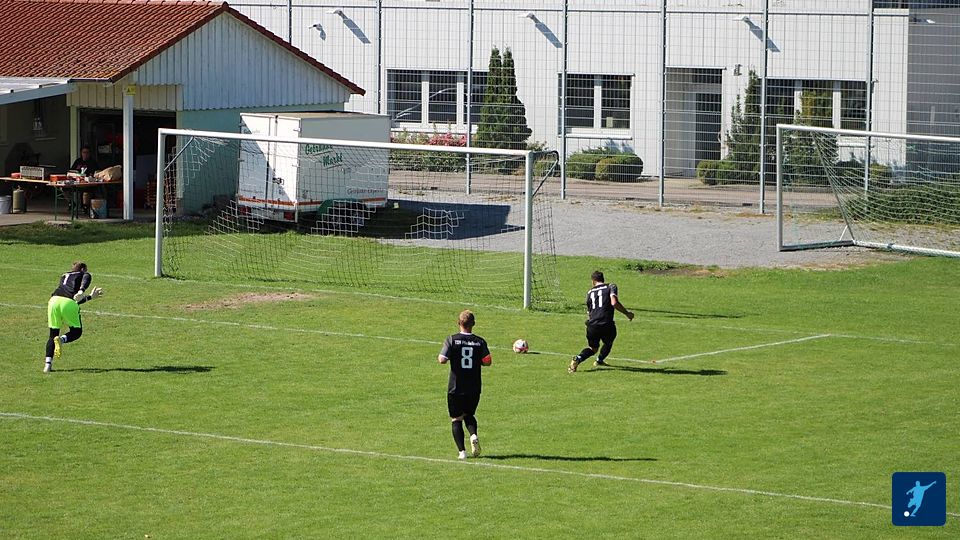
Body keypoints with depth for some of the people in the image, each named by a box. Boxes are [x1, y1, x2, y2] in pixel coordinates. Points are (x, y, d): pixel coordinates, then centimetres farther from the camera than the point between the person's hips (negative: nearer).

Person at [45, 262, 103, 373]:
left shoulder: (64, 277, 37)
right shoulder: (84, 274, 22)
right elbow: (86, 278, -5)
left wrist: (91, 296, 46)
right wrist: (81, 291, -21)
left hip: (54, 300, 4)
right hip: (68, 302, -4)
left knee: (53, 334, 13)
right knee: (77, 332, 15)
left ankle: (48, 364, -4)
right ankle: (62, 339, -17)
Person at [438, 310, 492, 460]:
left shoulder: (452, 340, -7)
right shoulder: (480, 341, -1)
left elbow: (442, 359, -15)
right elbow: (487, 361, -5)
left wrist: (440, 357, 8)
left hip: (455, 388, -2)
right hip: (474, 388, 2)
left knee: (456, 419, 7)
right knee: (469, 415, 22)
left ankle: (462, 451, -4)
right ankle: (474, 435, -7)